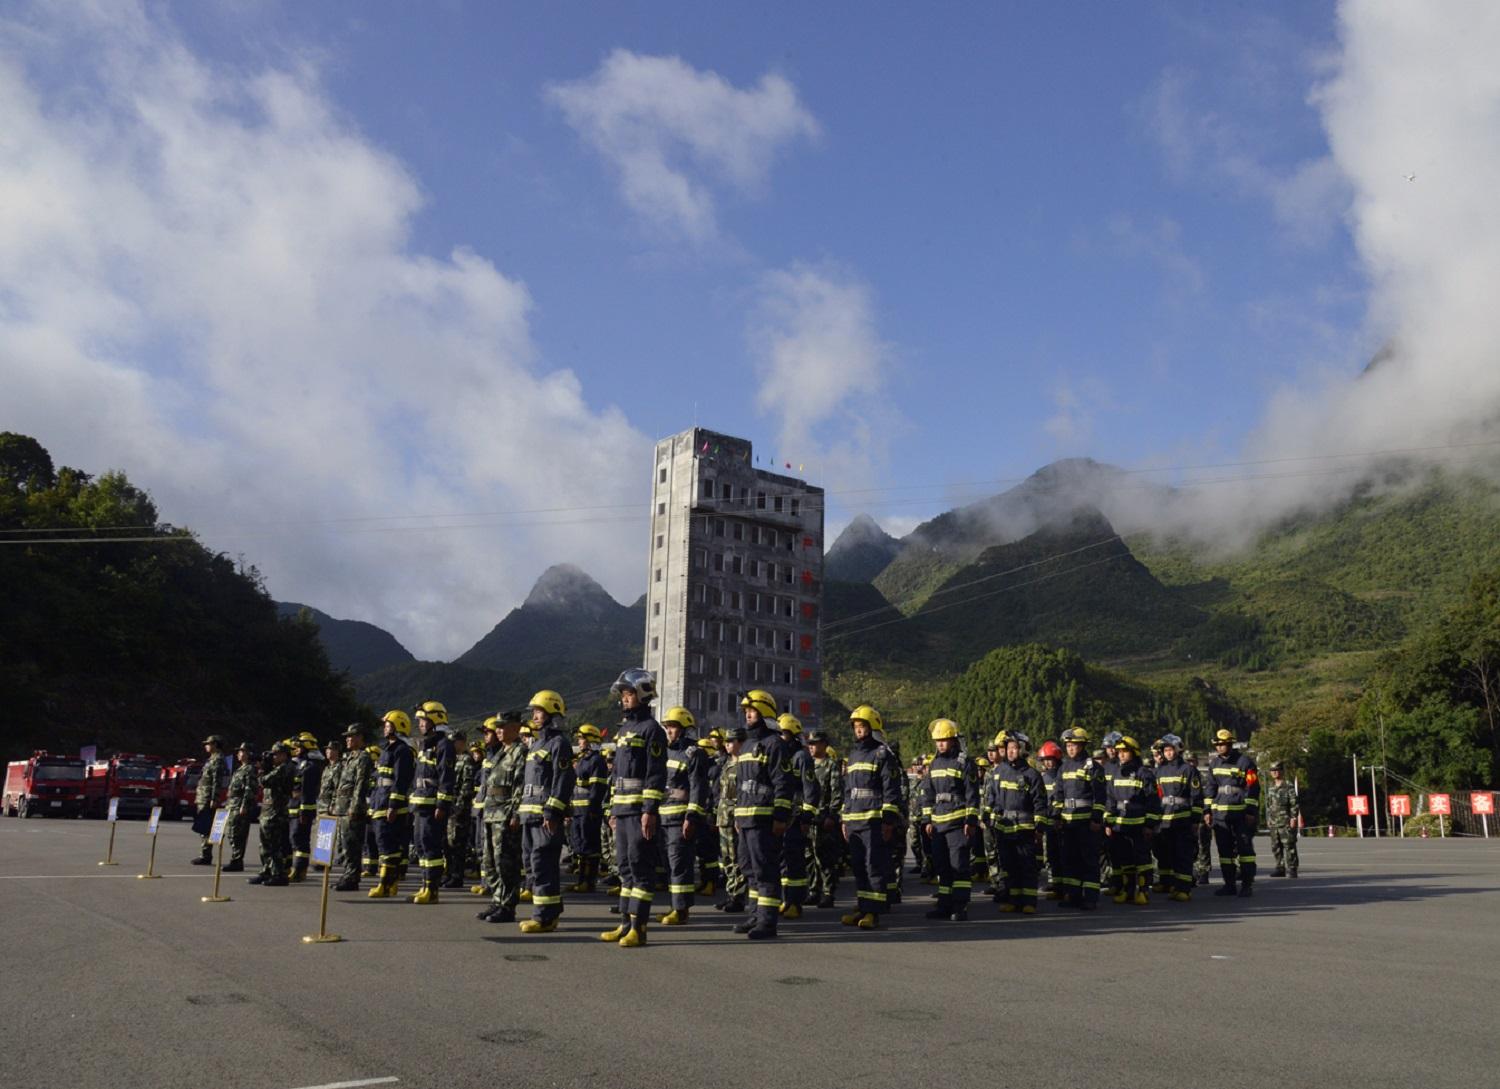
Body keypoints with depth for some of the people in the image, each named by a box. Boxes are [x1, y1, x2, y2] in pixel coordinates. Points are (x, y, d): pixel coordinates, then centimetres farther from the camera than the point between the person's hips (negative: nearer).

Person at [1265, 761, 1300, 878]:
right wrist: (1268, 819, 17)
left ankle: (1291, 869, -3)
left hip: (1286, 823, -7)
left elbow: (1294, 804, -8)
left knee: (1289, 846, -6)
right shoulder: (1271, 788, 16)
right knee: (1276, 847, 9)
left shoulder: (1288, 787, -4)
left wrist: (1293, 818, -13)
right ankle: (1281, 867, 18)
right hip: (1274, 823, 7)